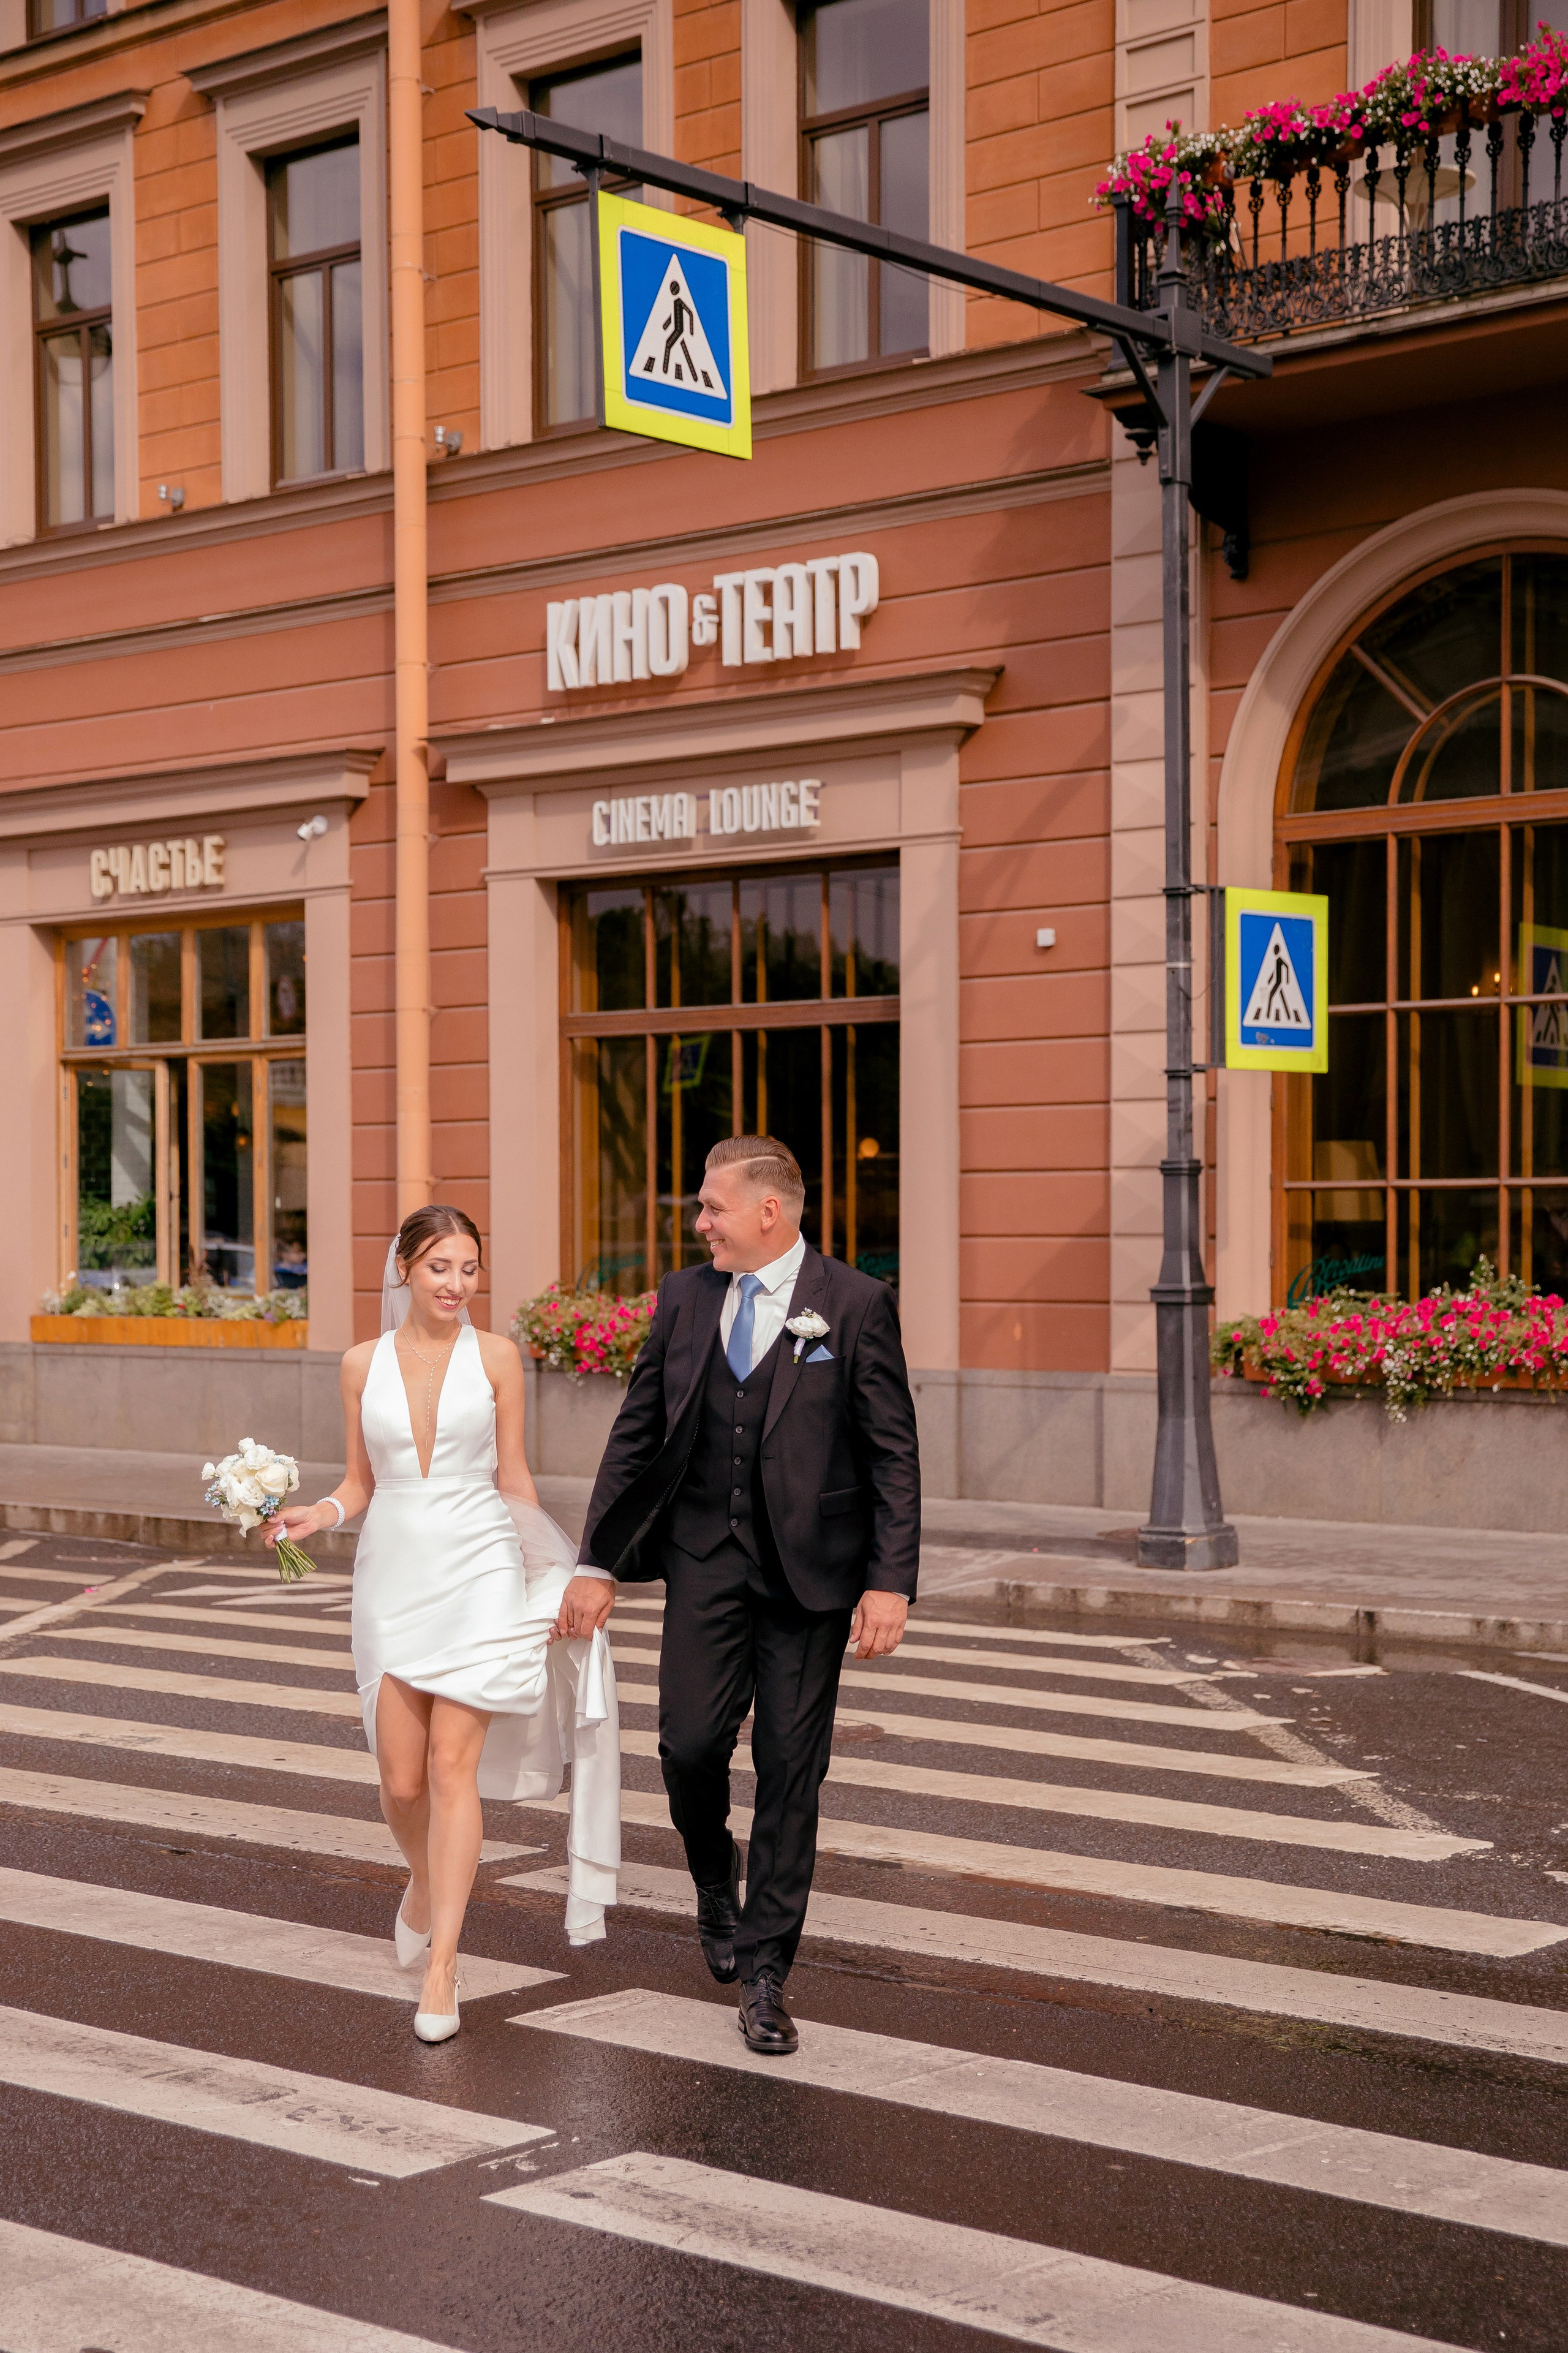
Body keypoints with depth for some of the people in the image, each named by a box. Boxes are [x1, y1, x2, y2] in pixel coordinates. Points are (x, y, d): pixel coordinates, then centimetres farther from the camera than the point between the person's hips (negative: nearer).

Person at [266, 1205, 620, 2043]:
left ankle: (442, 1969, -3)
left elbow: (513, 1479, 6)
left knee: (455, 1765, -8)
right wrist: (317, 1515, -8)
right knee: (401, 1778, 2)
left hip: (479, 1569, -2)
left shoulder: (494, 1356, 2)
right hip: (393, 1572, 2)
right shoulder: (363, 1364, 6)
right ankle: (425, 1884, 36)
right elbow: (360, 1481, 12)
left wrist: (549, 1580, 5)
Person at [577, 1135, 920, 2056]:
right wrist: (596, 1561, 8)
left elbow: (894, 1454, -6)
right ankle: (717, 1884, 27)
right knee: (691, 1742, -6)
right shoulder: (684, 1298, 6)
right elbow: (638, 1432, 11)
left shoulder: (856, 1305, -6)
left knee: (791, 1768, 2)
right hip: (706, 1556, 3)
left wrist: (891, 1582, -13)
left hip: (808, 1566, -3)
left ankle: (766, 1971, 13)